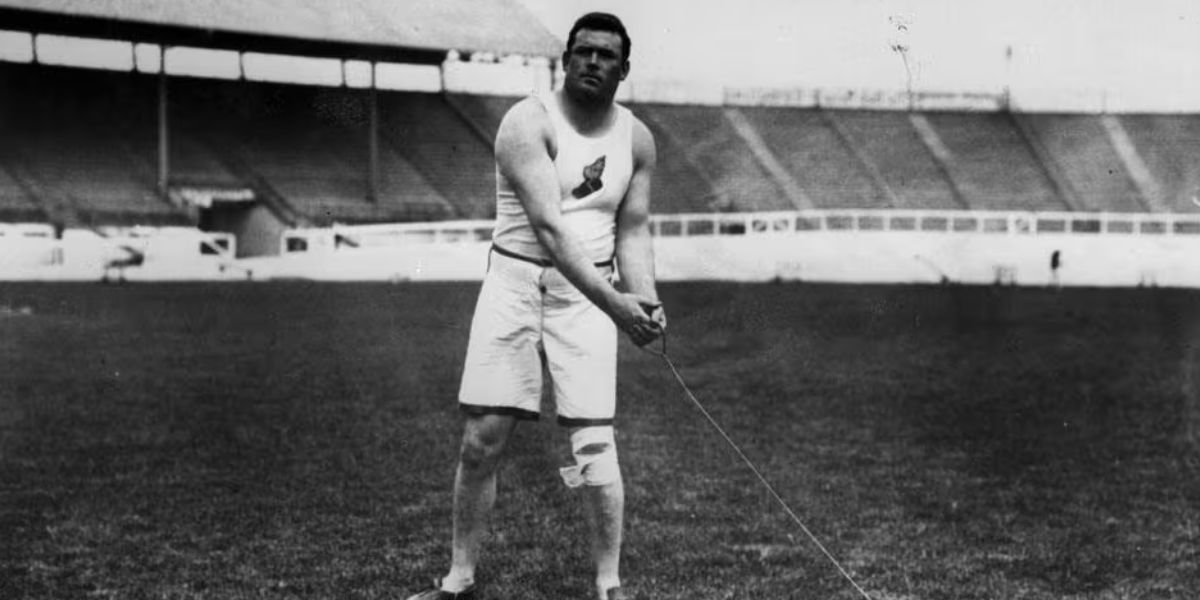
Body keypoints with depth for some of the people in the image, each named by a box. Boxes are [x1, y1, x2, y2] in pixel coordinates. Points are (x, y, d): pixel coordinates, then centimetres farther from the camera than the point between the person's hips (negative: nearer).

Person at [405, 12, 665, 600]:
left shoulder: (637, 139, 5)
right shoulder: (528, 122, -11)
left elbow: (632, 232, 8)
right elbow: (548, 225, -22)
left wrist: (646, 300, -11)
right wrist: (612, 302, -30)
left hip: (589, 293, 2)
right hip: (515, 281, -2)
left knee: (594, 444, -7)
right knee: (482, 438, 0)